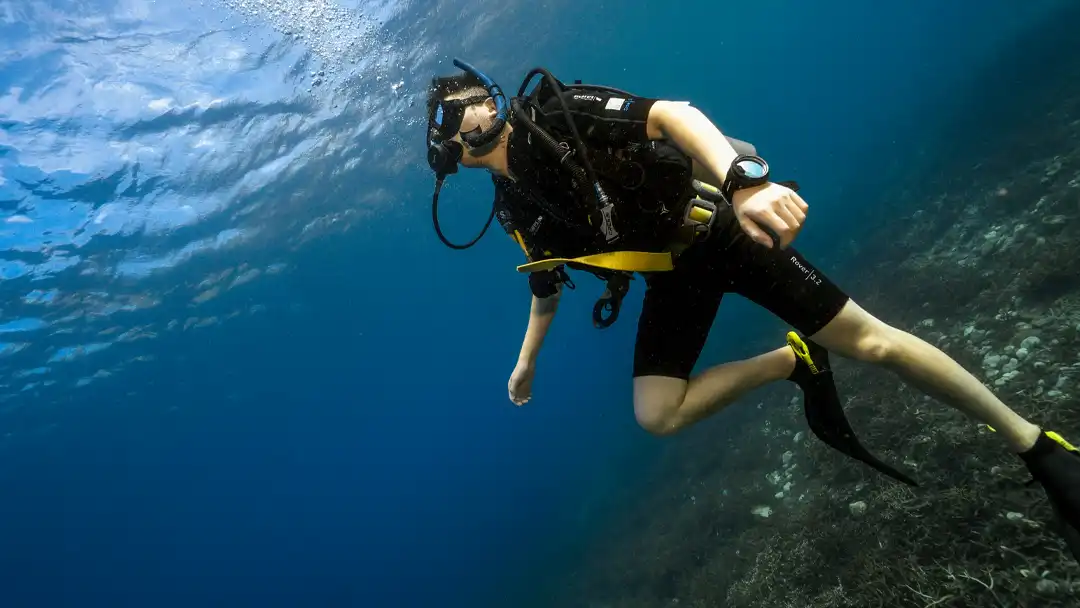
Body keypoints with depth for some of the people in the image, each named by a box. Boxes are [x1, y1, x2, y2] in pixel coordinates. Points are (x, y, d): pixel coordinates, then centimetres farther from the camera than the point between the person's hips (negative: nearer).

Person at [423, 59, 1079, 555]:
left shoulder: (557, 112, -12)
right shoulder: (518, 213, 5)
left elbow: (671, 114, -24)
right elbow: (548, 285, 21)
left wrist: (745, 181, -41)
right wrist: (526, 361, 28)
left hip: (714, 230, -5)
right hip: (673, 278, 6)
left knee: (867, 339, -6)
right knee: (657, 414, -9)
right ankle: (793, 364, 8)